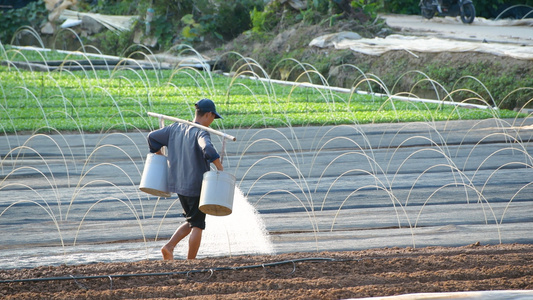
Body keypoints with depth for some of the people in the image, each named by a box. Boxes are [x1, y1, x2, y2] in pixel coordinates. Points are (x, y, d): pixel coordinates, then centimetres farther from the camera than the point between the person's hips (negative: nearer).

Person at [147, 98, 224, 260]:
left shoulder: (175, 128, 7)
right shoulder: (200, 133, -16)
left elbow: (153, 137, 14)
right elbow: (208, 149, -36)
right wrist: (220, 169, -27)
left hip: (179, 185, 7)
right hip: (197, 186, -7)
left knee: (191, 222, 21)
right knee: (197, 225, 3)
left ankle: (169, 246, 4)